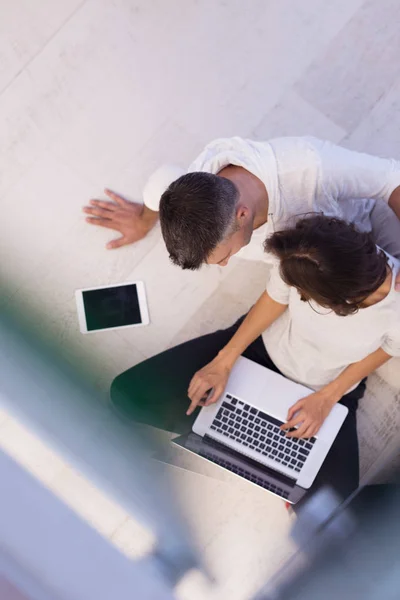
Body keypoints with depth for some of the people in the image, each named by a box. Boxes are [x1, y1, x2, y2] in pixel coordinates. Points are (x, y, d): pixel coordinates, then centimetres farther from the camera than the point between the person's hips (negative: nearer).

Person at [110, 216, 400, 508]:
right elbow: (274, 300, -11)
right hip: (263, 346, 1)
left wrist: (327, 398, -13)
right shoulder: (305, 260, -33)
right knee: (129, 393, -7)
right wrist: (224, 361, -8)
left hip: (327, 393, 0)